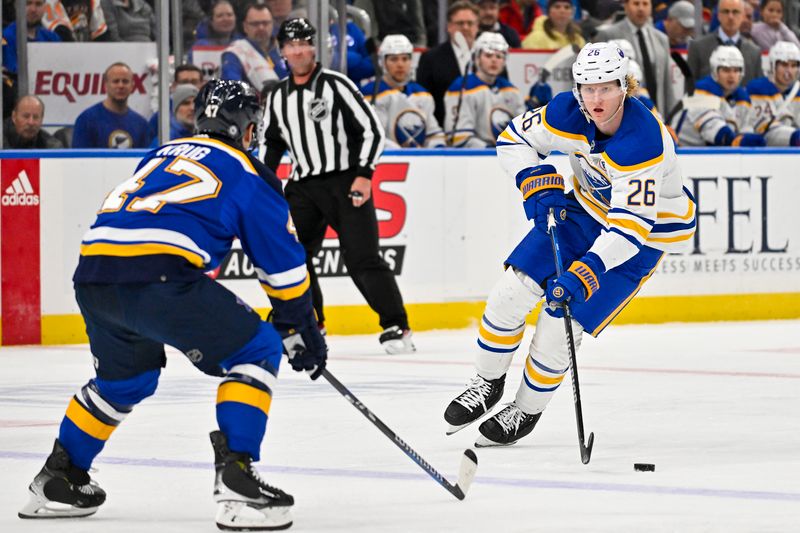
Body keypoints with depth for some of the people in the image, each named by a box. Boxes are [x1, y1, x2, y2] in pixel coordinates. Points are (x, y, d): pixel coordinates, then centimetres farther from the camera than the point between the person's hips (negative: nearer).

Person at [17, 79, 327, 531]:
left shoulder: (164, 154, 30)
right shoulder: (246, 172, 11)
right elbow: (283, 261, 11)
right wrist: (302, 329, 22)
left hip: (93, 274, 7)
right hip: (156, 279, -7)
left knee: (127, 376, 32)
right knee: (256, 352, 5)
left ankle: (58, 479, 39)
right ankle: (236, 479, -9)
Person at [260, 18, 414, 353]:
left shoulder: (335, 85, -7)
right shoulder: (278, 97, 10)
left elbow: (372, 130, -9)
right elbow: (270, 142, 23)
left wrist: (364, 174, -16)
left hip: (346, 183, -6)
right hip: (303, 187, 6)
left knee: (362, 259, -11)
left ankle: (396, 327, -6)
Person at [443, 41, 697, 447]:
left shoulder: (644, 141, -36)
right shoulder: (567, 113, -19)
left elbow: (629, 227, -38)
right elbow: (513, 139, -1)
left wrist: (581, 275, -45)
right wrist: (537, 186, -18)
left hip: (647, 231, -6)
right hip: (587, 208, 6)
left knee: (561, 322, -11)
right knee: (511, 292, -4)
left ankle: (527, 412, 15)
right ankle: (487, 384, 21)